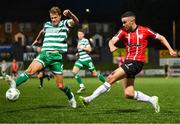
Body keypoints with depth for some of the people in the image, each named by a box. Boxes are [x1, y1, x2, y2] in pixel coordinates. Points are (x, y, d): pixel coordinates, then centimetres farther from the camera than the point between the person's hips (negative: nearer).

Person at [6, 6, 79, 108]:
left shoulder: (65, 24, 4)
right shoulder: (47, 25, 15)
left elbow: (76, 21, -16)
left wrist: (70, 14, -36)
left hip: (57, 56, -2)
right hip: (44, 54, 2)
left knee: (60, 85, 2)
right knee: (31, 69, -28)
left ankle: (71, 97, 30)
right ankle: (14, 84, -46)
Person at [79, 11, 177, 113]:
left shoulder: (145, 31, 0)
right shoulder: (123, 31, 8)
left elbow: (161, 38, 11)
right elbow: (112, 40, -7)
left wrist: (170, 49, 5)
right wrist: (112, 46, -31)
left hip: (136, 62, -6)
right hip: (128, 62, 6)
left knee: (111, 78, -16)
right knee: (128, 94, -1)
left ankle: (90, 99, -12)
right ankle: (152, 100, 16)